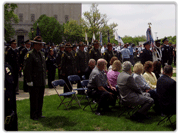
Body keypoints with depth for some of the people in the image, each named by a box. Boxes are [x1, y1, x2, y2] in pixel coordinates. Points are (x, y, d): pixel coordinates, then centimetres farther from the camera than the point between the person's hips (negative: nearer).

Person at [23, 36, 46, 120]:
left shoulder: (42, 54, 14)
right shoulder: (30, 54, -12)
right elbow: (27, 69, -15)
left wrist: (44, 78, 17)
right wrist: (29, 81, -18)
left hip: (42, 81, 8)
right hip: (34, 82, -8)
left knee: (40, 98, 14)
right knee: (34, 99, 0)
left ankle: (39, 113, 26)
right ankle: (33, 115, 11)